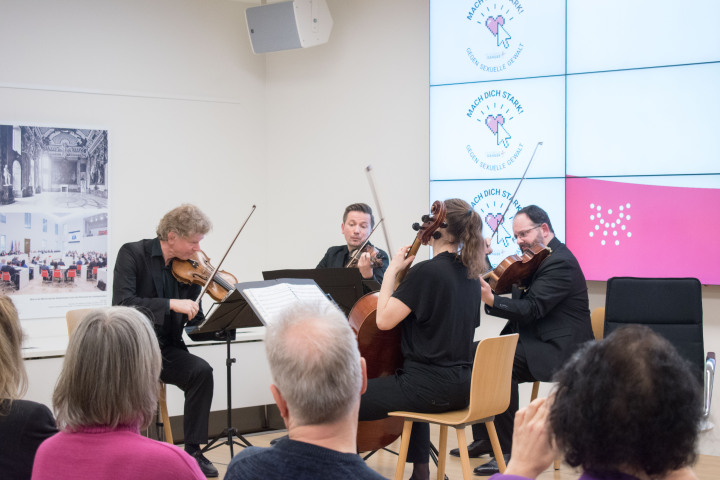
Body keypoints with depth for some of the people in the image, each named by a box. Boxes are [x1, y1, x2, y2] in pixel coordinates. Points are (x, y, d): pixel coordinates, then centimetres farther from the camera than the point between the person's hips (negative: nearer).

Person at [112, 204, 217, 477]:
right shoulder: (133, 254, -10)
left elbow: (196, 320, 5)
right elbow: (122, 302, -24)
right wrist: (171, 304, -31)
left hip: (166, 350, 4)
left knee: (201, 371, -23)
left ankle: (193, 451, -13)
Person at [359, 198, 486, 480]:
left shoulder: (426, 271, -17)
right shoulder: (470, 274, 9)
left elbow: (384, 319, -17)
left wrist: (392, 270, -8)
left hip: (433, 387, -9)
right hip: (462, 385, 9)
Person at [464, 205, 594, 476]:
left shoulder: (559, 262, -16)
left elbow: (531, 309, -24)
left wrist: (491, 300, -36)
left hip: (559, 352, -11)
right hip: (534, 341, 11)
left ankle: (509, 451, -23)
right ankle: (484, 439, 11)